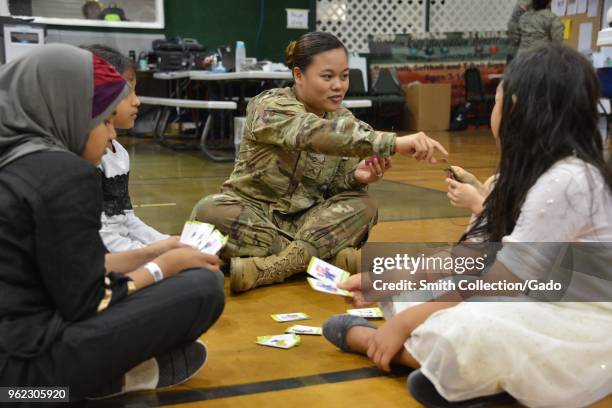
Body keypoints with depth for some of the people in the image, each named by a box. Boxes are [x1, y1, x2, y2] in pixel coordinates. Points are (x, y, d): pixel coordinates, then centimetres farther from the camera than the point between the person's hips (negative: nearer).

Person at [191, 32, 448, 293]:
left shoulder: (344, 120, 1)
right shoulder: (269, 106, -16)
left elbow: (334, 189, 0)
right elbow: (314, 134, -37)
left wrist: (356, 178, -24)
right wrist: (393, 143, -47)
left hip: (306, 220, 4)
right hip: (254, 213, -3)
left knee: (363, 207, -23)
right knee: (208, 212, -34)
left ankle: (271, 267, -36)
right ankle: (327, 255, -32)